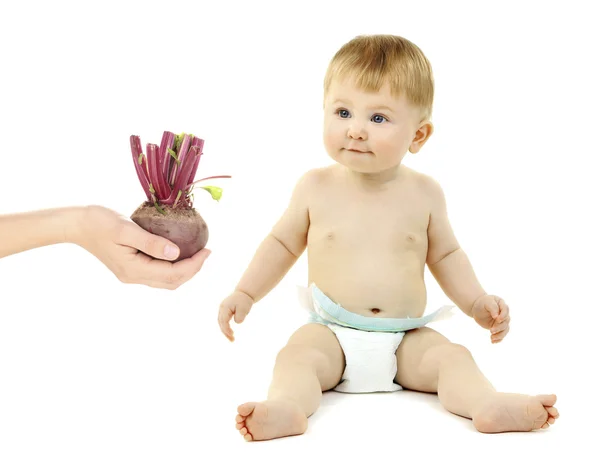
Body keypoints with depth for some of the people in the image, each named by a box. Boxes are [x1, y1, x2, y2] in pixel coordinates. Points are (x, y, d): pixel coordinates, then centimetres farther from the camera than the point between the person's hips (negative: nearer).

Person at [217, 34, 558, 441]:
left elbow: (445, 255, 14)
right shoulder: (316, 187, -2)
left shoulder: (424, 193, 0)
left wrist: (477, 303, 4)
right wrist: (245, 293, 6)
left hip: (406, 340, 2)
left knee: (452, 356, -21)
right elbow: (282, 244, 12)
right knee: (298, 355, -28)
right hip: (331, 332, -1)